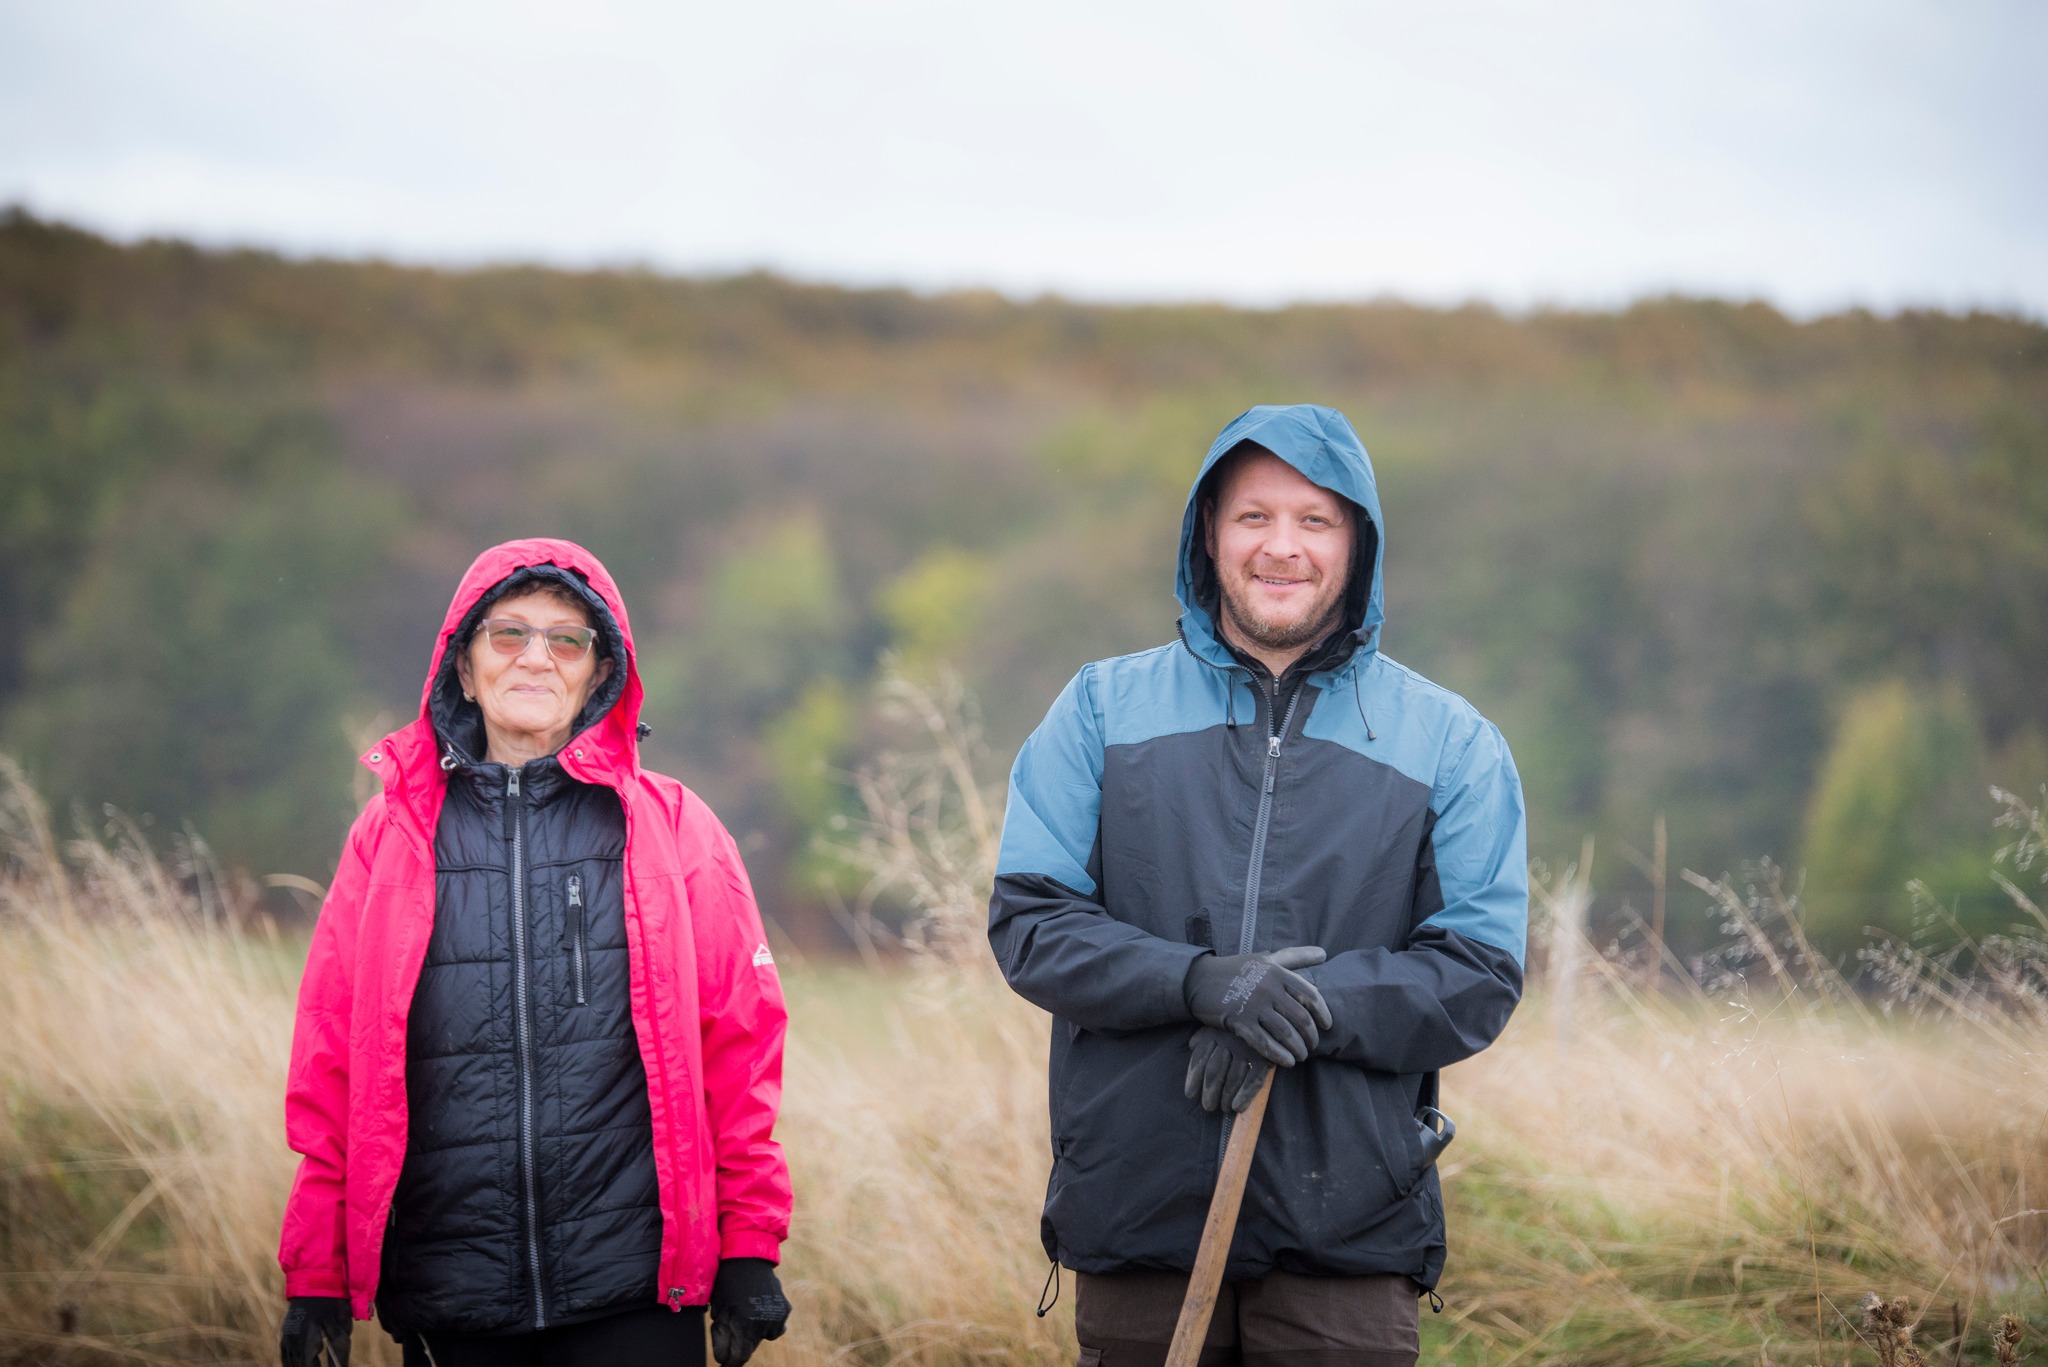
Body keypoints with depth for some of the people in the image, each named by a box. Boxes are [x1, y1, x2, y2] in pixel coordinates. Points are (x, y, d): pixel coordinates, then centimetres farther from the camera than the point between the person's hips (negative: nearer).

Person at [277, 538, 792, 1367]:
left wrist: (748, 1249, 0)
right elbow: (329, 1061, 6)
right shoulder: (393, 836, 7)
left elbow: (739, 1041, 4)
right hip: (446, 1297, 1)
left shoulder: (673, 830, 5)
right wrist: (316, 1276, 3)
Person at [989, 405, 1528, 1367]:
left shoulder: (1451, 744, 8)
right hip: (1135, 1219, 1)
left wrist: (1309, 1005, -16)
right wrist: (1201, 982, -17)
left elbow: (1479, 976, 1)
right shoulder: (1103, 710, 9)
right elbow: (1028, 923, 1)